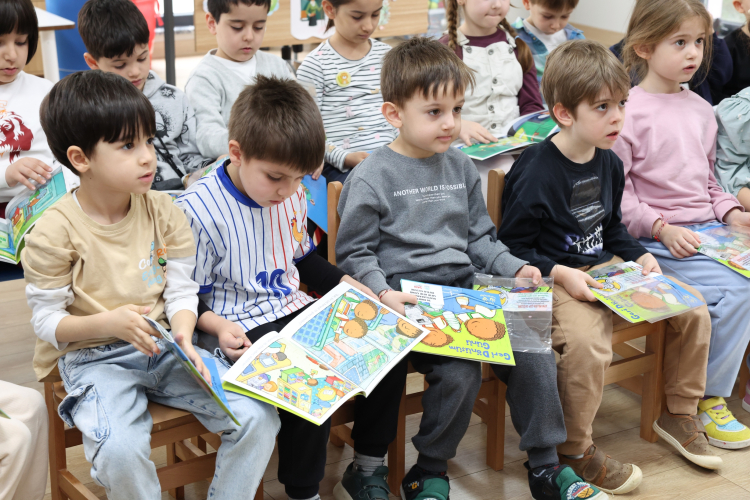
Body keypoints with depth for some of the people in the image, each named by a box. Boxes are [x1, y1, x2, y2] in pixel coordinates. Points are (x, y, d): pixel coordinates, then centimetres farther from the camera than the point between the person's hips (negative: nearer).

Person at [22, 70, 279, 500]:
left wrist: (184, 336, -17)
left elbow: (182, 290, 4)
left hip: (164, 347, 4)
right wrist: (107, 322, -25)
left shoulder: (162, 210, 2)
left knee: (258, 416, -14)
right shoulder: (54, 232, -12)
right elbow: (46, 320, -7)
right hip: (95, 358, -4)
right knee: (120, 450, -34)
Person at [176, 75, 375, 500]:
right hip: (243, 329, -7)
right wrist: (217, 326, -28)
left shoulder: (291, 196, 7)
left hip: (293, 311, 7)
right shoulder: (197, 210, -16)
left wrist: (350, 285, 9)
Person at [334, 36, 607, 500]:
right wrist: (383, 292, -20)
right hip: (408, 301, -6)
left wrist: (514, 267, 5)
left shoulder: (462, 168, 13)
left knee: (533, 353, -10)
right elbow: (354, 253, -4)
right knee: (460, 371, -27)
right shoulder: (371, 178, -6)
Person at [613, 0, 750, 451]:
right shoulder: (630, 110, -9)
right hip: (657, 241, -7)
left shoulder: (701, 109, 14)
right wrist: (662, 229, -20)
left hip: (708, 228, 7)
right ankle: (709, 398, -7)